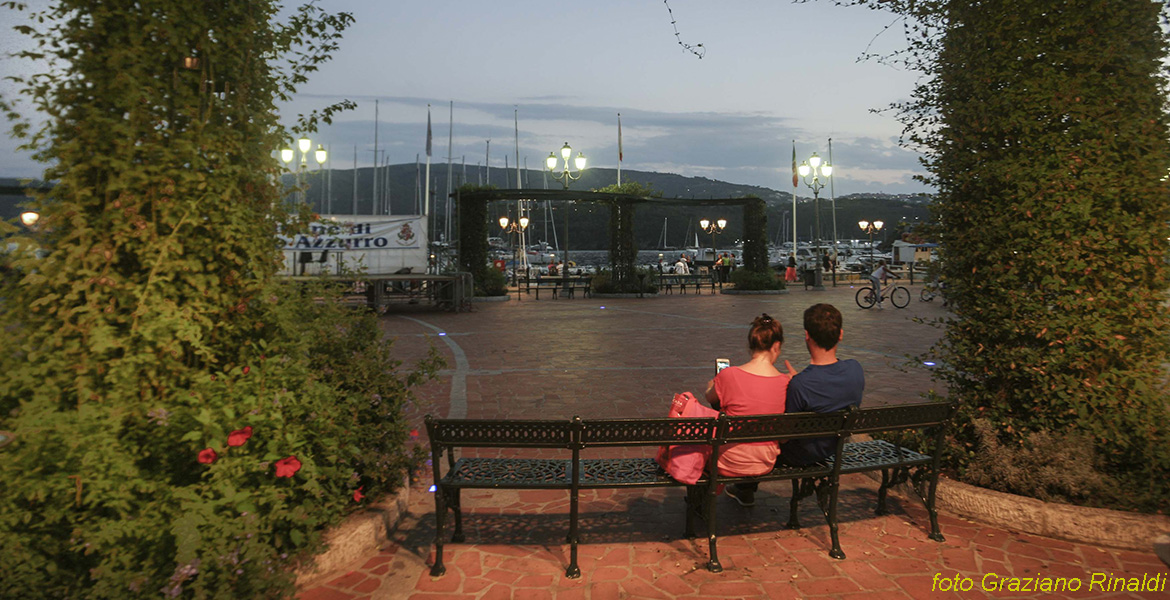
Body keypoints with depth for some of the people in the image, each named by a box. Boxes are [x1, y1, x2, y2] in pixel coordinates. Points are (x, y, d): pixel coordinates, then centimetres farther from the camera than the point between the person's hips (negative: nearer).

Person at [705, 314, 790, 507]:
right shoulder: (785, 383, -13)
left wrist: (711, 386, 26)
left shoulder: (728, 375, -20)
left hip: (729, 462, -3)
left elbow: (711, 399, 4)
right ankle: (745, 490, 47)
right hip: (765, 464, 3)